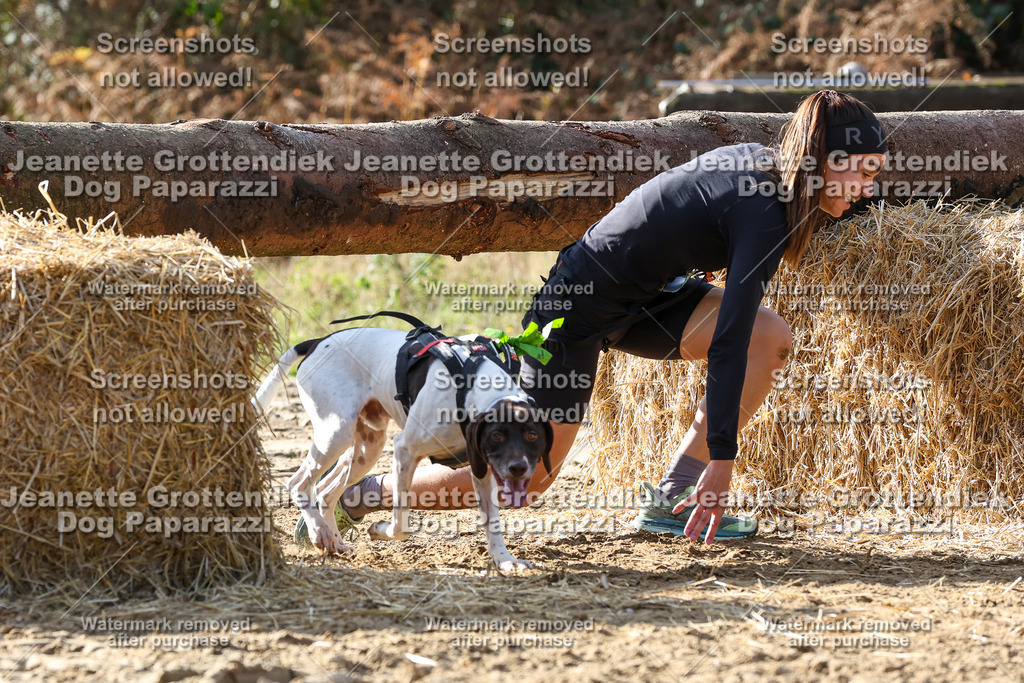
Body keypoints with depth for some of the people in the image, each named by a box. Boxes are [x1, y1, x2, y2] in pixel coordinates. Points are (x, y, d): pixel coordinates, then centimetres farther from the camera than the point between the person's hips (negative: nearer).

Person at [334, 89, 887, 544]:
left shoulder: (757, 160, 0)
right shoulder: (761, 215, -26)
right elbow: (727, 343, -28)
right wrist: (720, 459, -26)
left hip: (643, 293, 9)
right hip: (581, 305, -9)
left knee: (772, 338, -6)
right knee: (526, 477, -1)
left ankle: (671, 497, -1)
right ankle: (364, 494, 16)